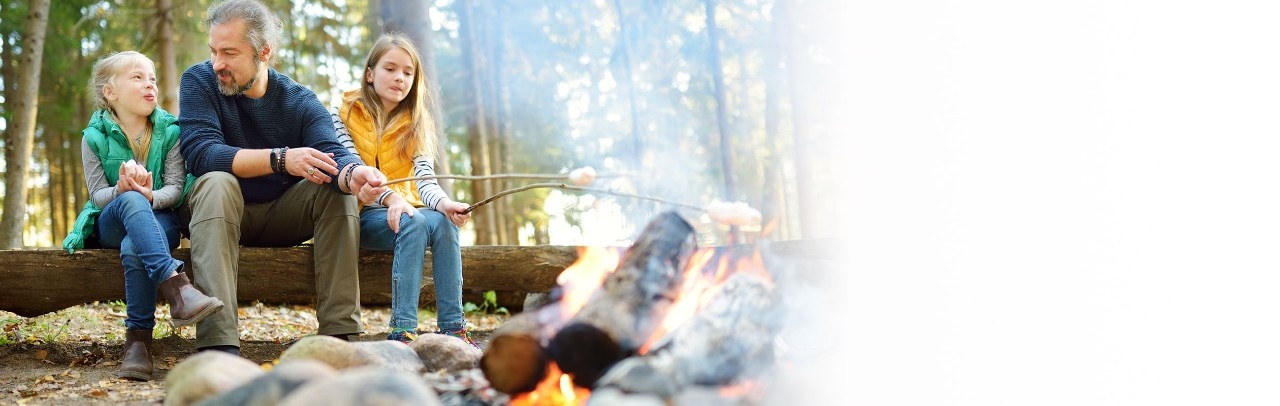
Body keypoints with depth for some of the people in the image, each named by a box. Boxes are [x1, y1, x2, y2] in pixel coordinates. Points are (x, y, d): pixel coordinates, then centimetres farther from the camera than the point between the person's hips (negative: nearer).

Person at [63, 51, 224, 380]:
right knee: (130, 200, -38)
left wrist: (151, 196, -27)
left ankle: (138, 339, -31)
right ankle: (176, 286, -54)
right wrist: (121, 190, -27)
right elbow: (97, 194, -3)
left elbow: (176, 187, -4)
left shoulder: (169, 131, 2)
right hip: (110, 223, 0)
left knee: (134, 248, -37)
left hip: (159, 216, 1)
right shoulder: (94, 136, 1)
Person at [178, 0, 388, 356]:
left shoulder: (301, 101, -4)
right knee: (216, 183, -33)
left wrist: (354, 173, -47)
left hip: (282, 217, 3)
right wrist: (281, 159, -37)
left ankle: (339, 335, -26)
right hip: (221, 212, -2)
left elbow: (332, 154, -21)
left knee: (340, 186, -21)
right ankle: (218, 345, -46)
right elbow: (200, 153, -26)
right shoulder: (199, 81, -11)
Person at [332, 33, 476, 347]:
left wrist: (443, 203, -29)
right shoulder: (344, 116, 1)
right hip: (361, 215, -4)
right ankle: (402, 331, -41)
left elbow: (425, 178, -5)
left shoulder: (415, 126, 10)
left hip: (404, 208, 4)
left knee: (444, 223, -29)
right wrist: (391, 198, -33)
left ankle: (452, 328, -32)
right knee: (415, 223, -34)